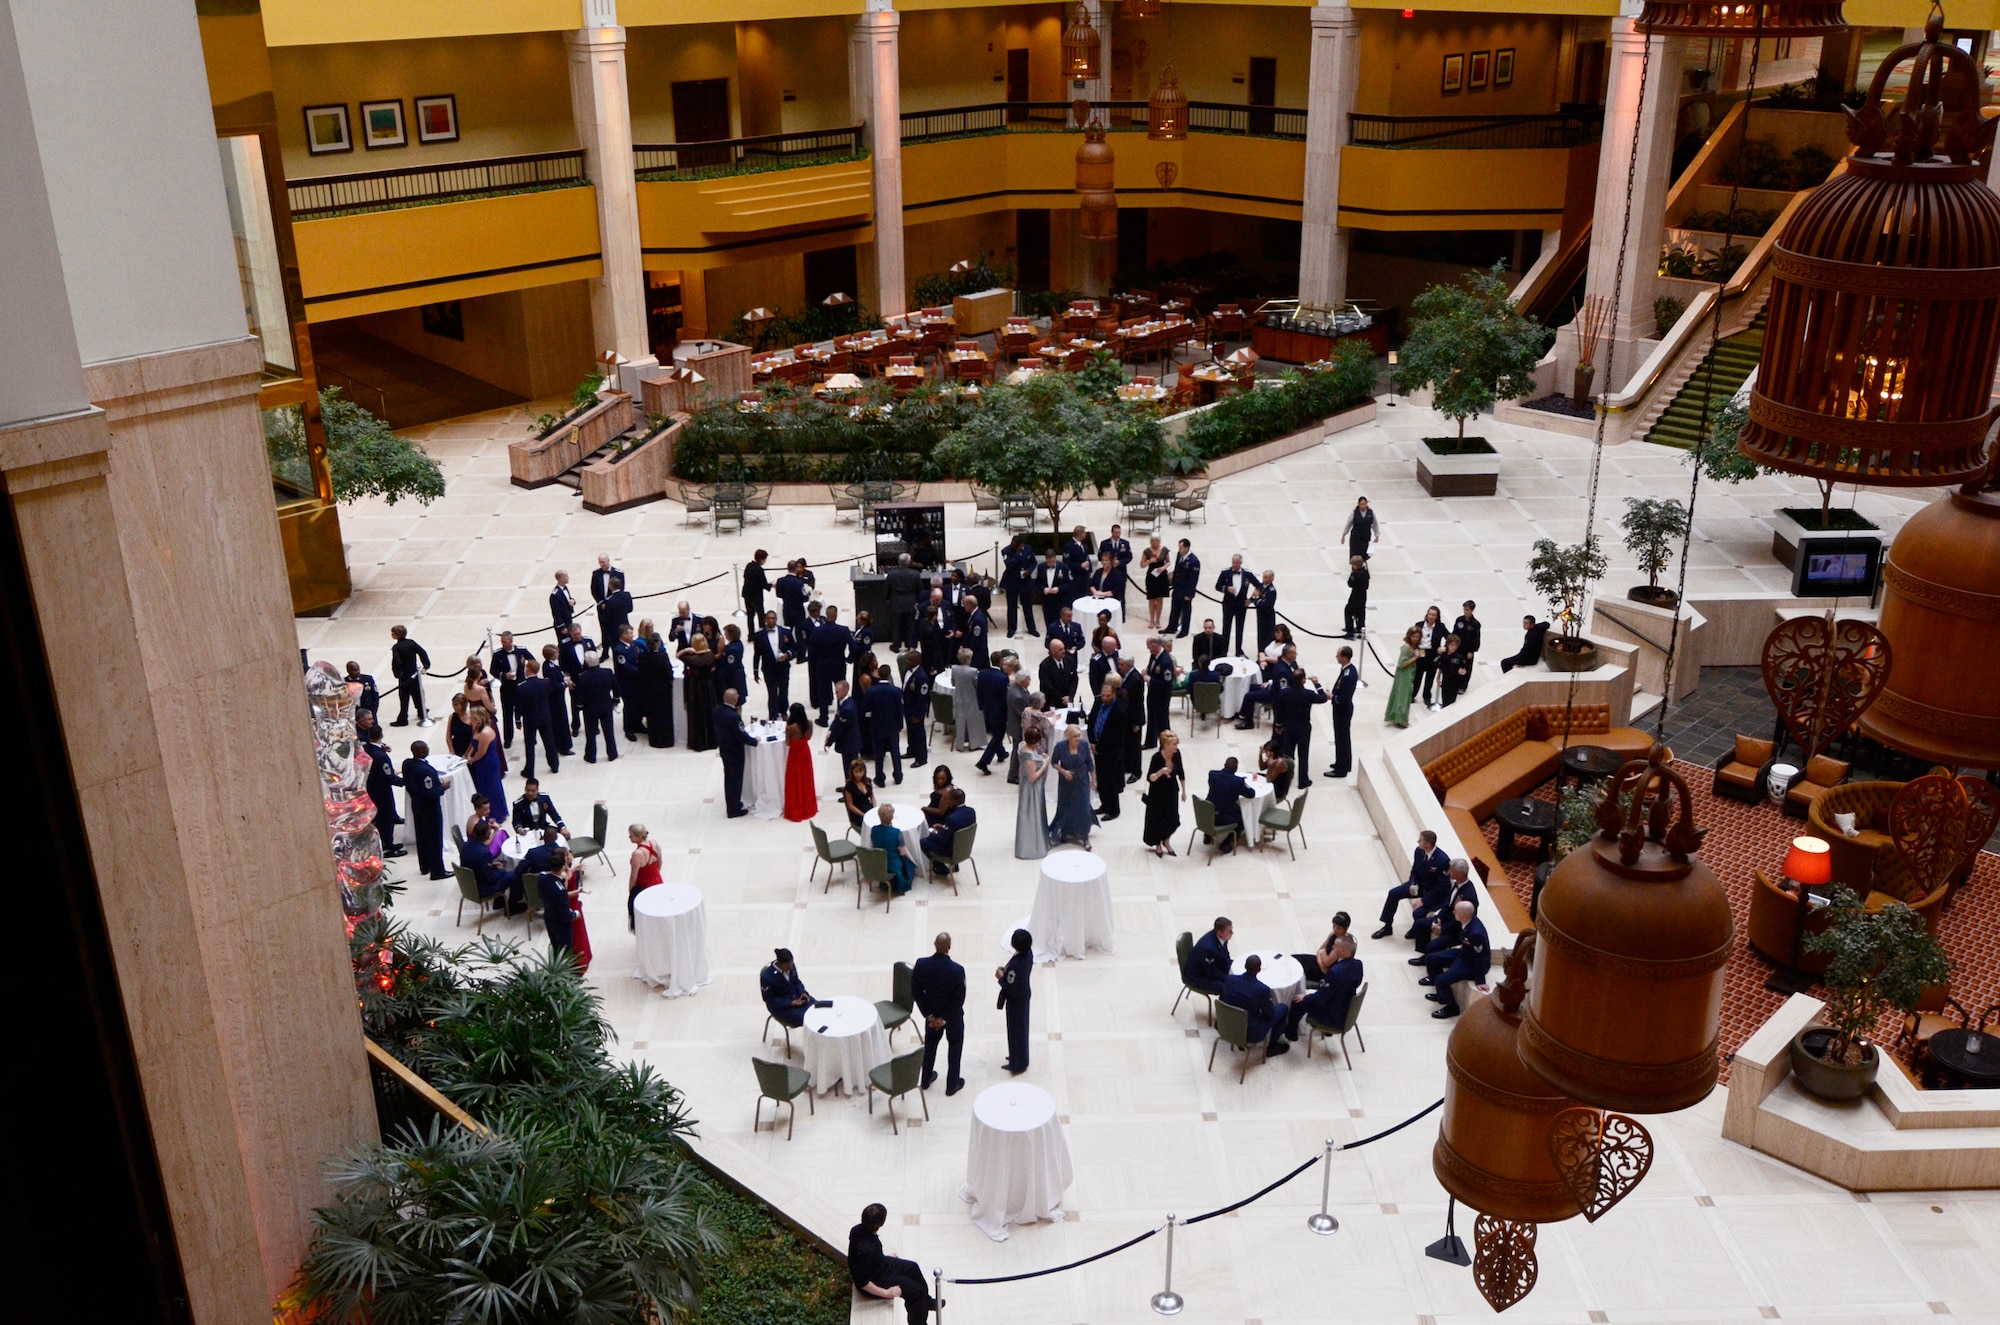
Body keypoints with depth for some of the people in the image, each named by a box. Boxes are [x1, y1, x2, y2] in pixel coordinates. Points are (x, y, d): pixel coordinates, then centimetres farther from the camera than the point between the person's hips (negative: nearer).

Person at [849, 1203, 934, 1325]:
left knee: (912, 1267, 22)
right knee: (917, 1291, -2)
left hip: (878, 1265, 9)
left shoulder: (859, 1229, -16)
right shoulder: (866, 1250, -42)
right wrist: (886, 1293, -23)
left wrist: (884, 1256, 16)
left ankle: (926, 1302, 47)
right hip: (874, 1281, -9)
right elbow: (862, 1282, -32)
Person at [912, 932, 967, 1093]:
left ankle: (926, 1079, 42)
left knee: (930, 1044, 26)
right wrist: (945, 1018, -11)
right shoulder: (957, 970, -30)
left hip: (932, 1013, 3)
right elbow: (959, 999, -22)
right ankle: (952, 1084, 32)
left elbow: (916, 991, -12)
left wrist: (928, 1014, -5)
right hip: (953, 1015, -3)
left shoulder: (921, 964, -22)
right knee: (955, 1046, 20)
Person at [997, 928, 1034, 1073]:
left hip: (1015, 1000, -8)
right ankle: (1020, 1057, 45)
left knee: (1016, 1030, 11)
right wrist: (1006, 971, 0)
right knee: (1022, 1028, 26)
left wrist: (1001, 977, -15)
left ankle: (1017, 1064, 28)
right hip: (1024, 995, 8)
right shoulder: (1029, 953, -12)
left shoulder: (1016, 964, -37)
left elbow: (1010, 988, -28)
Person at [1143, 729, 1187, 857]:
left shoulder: (1176, 754, -14)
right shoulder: (1157, 757, -27)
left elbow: (1181, 773, 1)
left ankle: (1166, 841, 34)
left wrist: (1184, 791, 7)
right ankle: (1157, 844, 35)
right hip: (1157, 793, -4)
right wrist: (1161, 772, -43)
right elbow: (1150, 778, -24)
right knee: (1157, 819, 10)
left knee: (1172, 818, 7)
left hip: (1172, 791, 4)